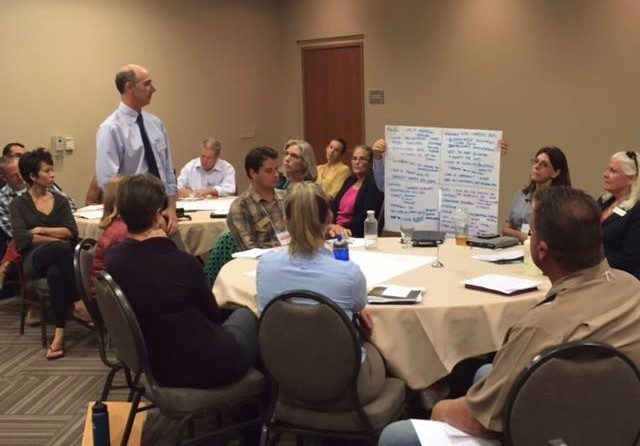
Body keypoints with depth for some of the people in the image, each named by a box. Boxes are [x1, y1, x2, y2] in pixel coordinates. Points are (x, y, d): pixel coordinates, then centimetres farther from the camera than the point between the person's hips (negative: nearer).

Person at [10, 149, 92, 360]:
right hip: (34, 260, -2)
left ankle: (59, 333, -35)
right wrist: (57, 239, -9)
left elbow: (72, 232, 1)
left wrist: (41, 230, -6)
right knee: (60, 249, -38)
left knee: (55, 273, -38)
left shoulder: (60, 200, 16)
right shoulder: (19, 204, 8)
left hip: (57, 260, 2)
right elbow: (21, 240, -8)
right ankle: (78, 304, -31)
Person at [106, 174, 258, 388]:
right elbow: (213, 316, -9)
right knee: (246, 314, 25)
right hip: (203, 368, -6)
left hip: (156, 368, 6)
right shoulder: (182, 263, -26)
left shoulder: (112, 257, -10)